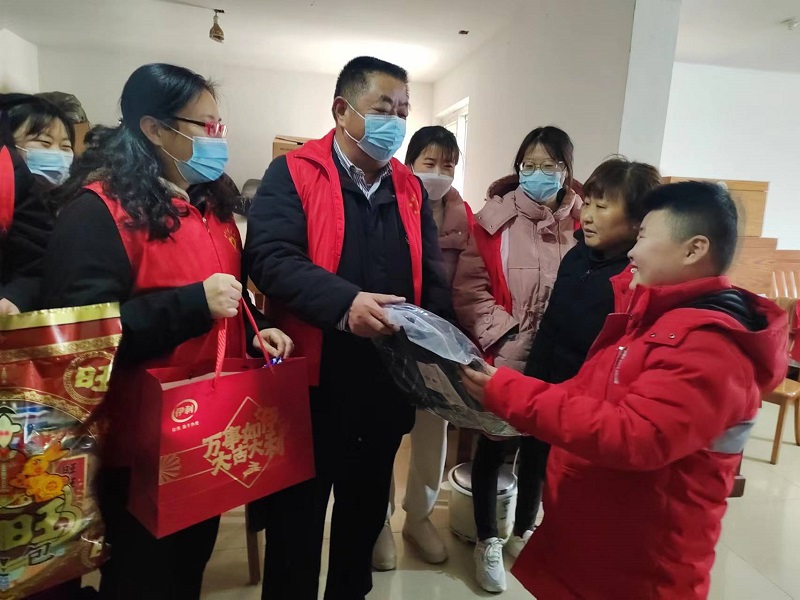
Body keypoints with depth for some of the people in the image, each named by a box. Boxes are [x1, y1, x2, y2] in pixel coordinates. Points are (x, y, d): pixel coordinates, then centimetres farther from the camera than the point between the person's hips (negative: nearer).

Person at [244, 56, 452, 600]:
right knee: (297, 515, 13)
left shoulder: (411, 189, 10)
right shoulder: (293, 174, -5)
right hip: (312, 383, -5)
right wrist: (344, 301, -31)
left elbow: (432, 277, 9)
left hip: (388, 387, 5)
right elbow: (269, 256, -18)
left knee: (367, 508, 23)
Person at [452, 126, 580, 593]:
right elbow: (469, 287, -11)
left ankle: (525, 531, 42)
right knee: (494, 445, 11)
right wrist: (507, 338, -17)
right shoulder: (497, 216, -8)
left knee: (541, 444, 18)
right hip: (504, 359, -3)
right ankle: (488, 540, 33)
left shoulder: (580, 222, 0)